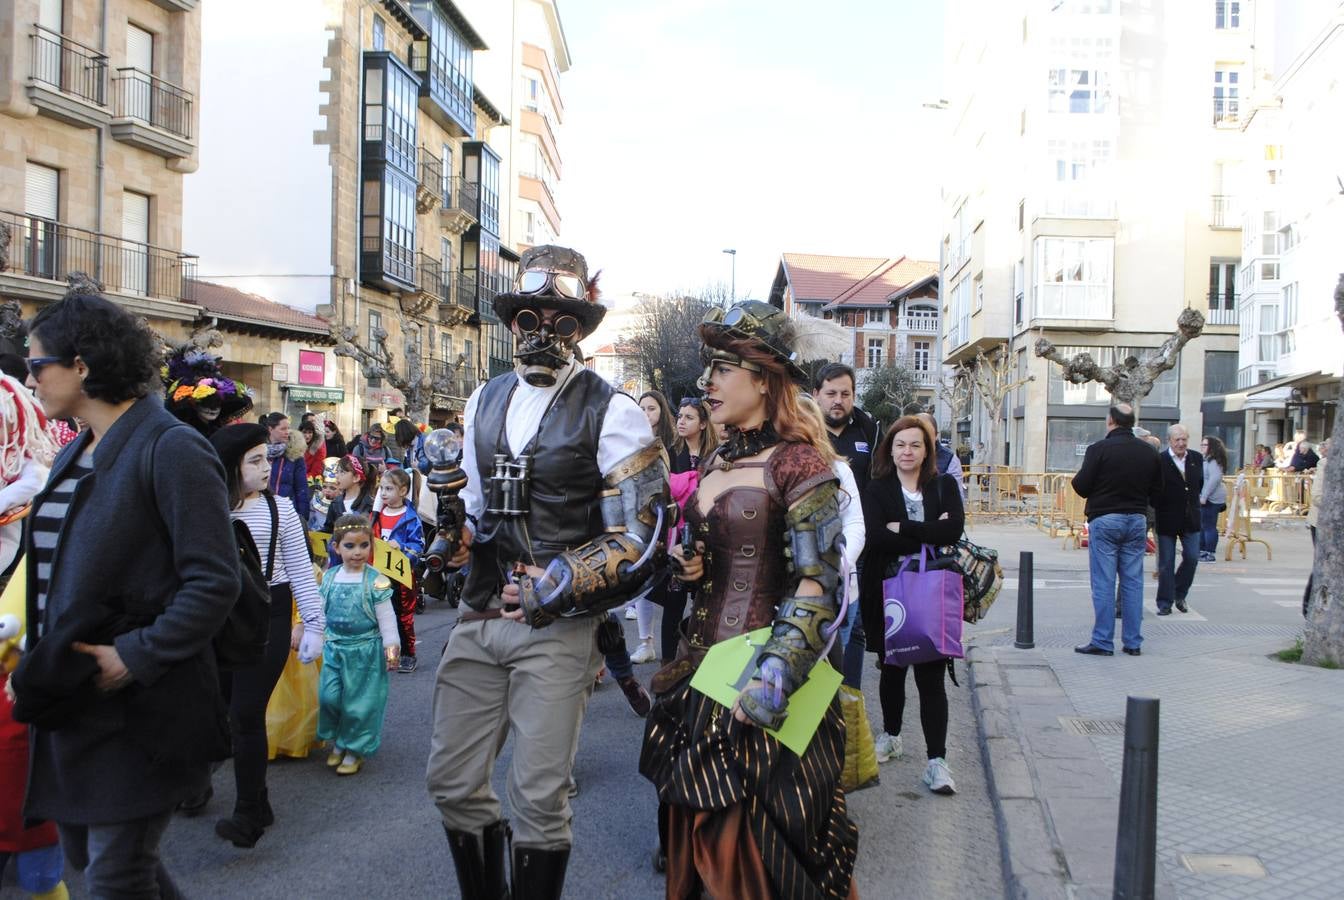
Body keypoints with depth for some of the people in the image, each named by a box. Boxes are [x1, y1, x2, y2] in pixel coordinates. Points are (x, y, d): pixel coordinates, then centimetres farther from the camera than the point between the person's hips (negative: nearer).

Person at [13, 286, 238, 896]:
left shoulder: (170, 449, -14)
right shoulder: (75, 456, 12)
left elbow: (215, 583, -18)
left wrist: (137, 657, -21)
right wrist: (36, 668, 8)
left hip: (135, 709, -8)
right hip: (69, 703, 8)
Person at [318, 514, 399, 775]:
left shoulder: (376, 580, -10)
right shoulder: (329, 577, 2)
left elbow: (386, 617, -6)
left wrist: (391, 647, -8)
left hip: (366, 650, -4)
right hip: (335, 647, 4)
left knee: (359, 701, 2)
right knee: (329, 697, 0)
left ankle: (355, 751, 17)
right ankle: (337, 743, 23)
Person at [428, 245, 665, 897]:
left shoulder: (611, 414, -8)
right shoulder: (485, 401, 11)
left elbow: (636, 538, -13)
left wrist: (552, 587, -16)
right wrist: (457, 536, 11)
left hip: (557, 628, -6)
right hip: (479, 616, 6)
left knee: (539, 795, -1)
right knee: (452, 781, 11)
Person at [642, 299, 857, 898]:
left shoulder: (796, 462, -12)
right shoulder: (715, 463, 12)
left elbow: (818, 584, -17)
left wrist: (771, 683, -22)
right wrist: (687, 564, 2)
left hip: (758, 674, -7)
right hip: (701, 668, 7)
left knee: (754, 836, 1)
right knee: (698, 827, 13)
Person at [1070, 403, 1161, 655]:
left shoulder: (1099, 449, -11)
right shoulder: (1149, 452, 4)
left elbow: (1081, 487, -10)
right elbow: (1157, 493, 9)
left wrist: (1078, 477, 11)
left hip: (1104, 519, -4)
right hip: (1137, 520, 4)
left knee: (1103, 583, -1)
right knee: (1133, 582, 9)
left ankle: (1103, 642, 1)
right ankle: (1133, 642, 13)